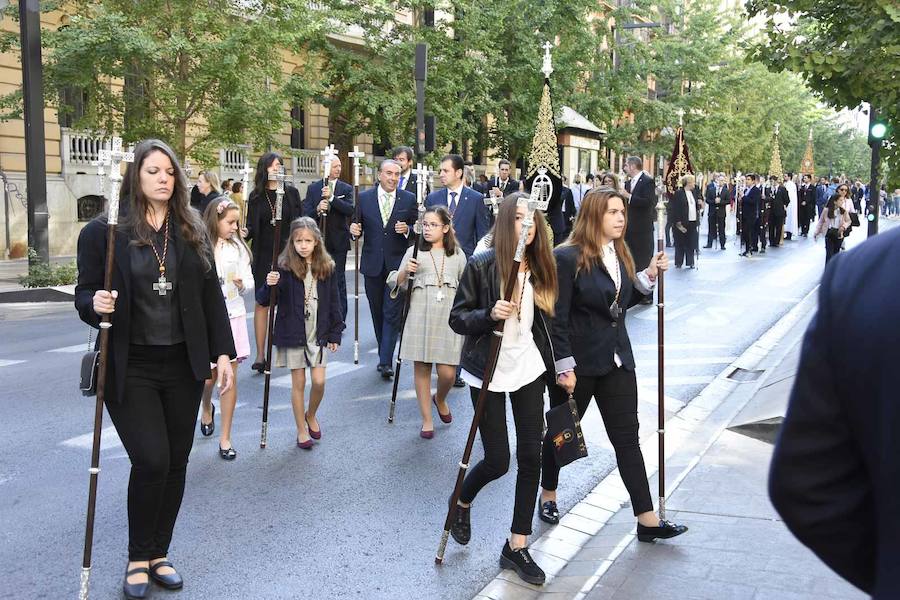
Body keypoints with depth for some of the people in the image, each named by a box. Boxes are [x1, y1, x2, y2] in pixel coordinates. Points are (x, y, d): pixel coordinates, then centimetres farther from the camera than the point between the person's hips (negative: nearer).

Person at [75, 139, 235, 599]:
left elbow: (211, 297, 7)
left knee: (176, 462, 8)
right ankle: (137, 559, 13)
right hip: (131, 368, -3)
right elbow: (84, 295, 0)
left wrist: (223, 353, 3)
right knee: (151, 460, -9)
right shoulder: (102, 232, -4)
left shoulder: (192, 232, 5)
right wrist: (96, 304, -23)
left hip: (184, 365, 4)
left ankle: (158, 554, 25)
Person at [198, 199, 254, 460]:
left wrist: (242, 283, -16)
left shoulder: (237, 247, 3)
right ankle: (206, 407, 42)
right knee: (208, 377, 5)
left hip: (233, 316, 2)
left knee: (230, 377, 2)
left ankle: (225, 437, 11)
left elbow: (249, 282, 3)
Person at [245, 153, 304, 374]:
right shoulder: (256, 196, 4)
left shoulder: (291, 192, 4)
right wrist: (245, 232, -17)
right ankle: (260, 354, 4)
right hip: (263, 255, 0)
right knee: (262, 303, 1)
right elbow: (251, 227, 4)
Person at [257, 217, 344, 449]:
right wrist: (269, 285, -30)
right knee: (298, 382, 5)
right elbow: (263, 300, -9)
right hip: (293, 333, -2)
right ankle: (301, 430, 20)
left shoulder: (327, 267, -1)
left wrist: (335, 334, 5)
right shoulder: (285, 267, -9)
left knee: (319, 381, -1)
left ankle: (311, 415, 29)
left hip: (318, 334, 2)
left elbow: (334, 302, 5)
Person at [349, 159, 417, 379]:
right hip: (372, 264, 2)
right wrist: (354, 229, -15)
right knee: (377, 312, 12)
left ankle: (386, 361, -8)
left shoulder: (409, 199, 0)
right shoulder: (364, 198, 2)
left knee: (392, 313, -8)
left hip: (397, 264, -2)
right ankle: (385, 355, 27)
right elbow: (356, 225, 7)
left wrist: (407, 229, -17)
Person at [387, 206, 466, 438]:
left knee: (447, 373, -4)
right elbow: (396, 284, 7)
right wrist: (405, 272, -13)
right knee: (422, 367, 4)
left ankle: (440, 399, 30)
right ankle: (427, 420, 18)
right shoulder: (414, 252, 6)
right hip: (420, 315, 0)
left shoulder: (458, 255, 11)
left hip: (448, 317, 0)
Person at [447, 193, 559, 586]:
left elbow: (549, 321, 10)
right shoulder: (481, 265, -12)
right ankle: (461, 503, 34)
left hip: (529, 369, 4)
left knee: (531, 456, 1)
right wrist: (490, 314, -26)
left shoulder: (541, 267, 1)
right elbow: (457, 319, -9)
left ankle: (517, 546, 14)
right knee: (497, 460, -1)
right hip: (488, 372, -4)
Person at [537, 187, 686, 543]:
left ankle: (647, 520, 6)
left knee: (627, 437, 4)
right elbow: (557, 318, -17)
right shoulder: (568, 258, -15)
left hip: (616, 360, 6)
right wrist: (564, 366, -19)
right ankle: (548, 496, 37)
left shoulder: (620, 256, 7)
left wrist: (649, 276, 4)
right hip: (578, 362, -6)